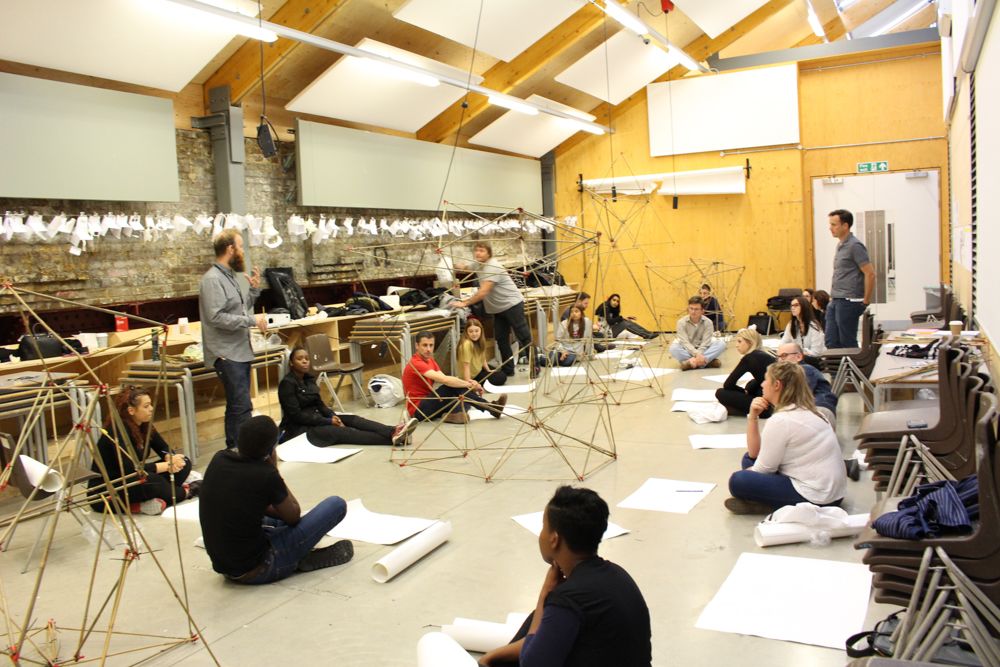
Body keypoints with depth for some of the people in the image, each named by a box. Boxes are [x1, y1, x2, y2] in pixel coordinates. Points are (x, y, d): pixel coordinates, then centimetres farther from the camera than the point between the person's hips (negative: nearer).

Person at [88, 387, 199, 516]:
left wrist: (171, 459, -17)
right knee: (151, 480, -35)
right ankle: (185, 492, -6)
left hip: (128, 482, 8)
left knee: (183, 463, -3)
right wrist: (167, 465, -27)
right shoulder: (117, 430, -24)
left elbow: (164, 448, 7)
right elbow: (130, 469, -32)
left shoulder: (144, 425, -1)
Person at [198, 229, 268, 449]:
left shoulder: (232, 276, 13)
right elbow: (216, 317, -23)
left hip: (241, 351, 10)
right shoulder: (213, 279, -15)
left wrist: (254, 290, 7)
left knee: (238, 406, 15)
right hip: (227, 354, -10)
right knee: (241, 406, -11)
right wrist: (252, 321, -20)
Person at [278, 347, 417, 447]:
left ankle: (394, 432, -33)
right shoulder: (287, 383, -14)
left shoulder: (308, 378, 10)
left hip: (315, 420, 8)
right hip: (300, 429, -8)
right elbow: (296, 415, -19)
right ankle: (391, 439, -41)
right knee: (341, 431, -26)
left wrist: (333, 416, -10)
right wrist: (328, 421, -17)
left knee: (352, 419, -13)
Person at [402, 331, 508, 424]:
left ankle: (457, 412, -36)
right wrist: (470, 385, -22)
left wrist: (467, 383, -17)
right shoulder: (416, 363, -18)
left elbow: (444, 379, 1)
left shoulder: (430, 360, 12)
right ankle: (491, 408, -20)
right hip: (418, 410, -9)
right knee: (451, 385, -24)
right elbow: (444, 380, -29)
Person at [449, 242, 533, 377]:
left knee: (524, 337, -3)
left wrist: (464, 303, -27)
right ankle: (507, 370, 19)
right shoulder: (477, 265, 7)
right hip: (498, 308, 10)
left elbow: (483, 292, -30)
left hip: (512, 305, -10)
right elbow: (464, 266, 25)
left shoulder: (492, 267, -23)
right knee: (501, 340, 10)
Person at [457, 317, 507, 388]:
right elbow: (466, 365, -30)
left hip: (479, 369, 9)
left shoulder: (479, 341, -2)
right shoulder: (467, 344, -29)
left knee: (502, 373, 22)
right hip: (473, 376, -9)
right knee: (501, 378, -7)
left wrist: (489, 370, 10)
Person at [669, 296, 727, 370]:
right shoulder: (681, 322, -13)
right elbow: (685, 342, -20)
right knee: (673, 348, -32)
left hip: (702, 350, 1)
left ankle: (691, 362, -35)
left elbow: (705, 342, -17)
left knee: (721, 343, -24)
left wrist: (699, 354, -35)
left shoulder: (707, 322, -10)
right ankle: (707, 361, -32)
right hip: (688, 351, -1)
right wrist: (696, 354, -35)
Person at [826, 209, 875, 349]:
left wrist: (866, 301, -12)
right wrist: (832, 296, 17)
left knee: (847, 343, -1)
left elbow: (870, 274, -16)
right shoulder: (840, 245, 15)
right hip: (835, 301, 9)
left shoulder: (854, 246, -13)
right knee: (831, 342, 9)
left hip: (848, 302, -9)